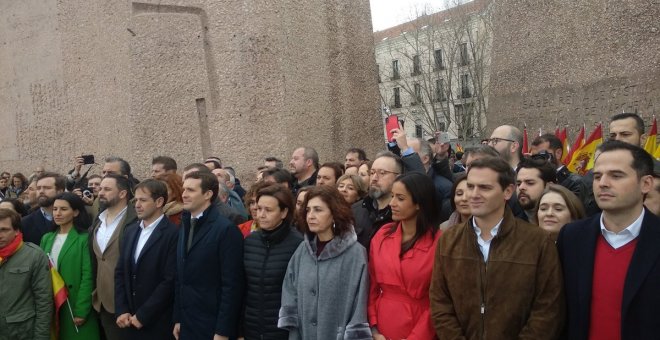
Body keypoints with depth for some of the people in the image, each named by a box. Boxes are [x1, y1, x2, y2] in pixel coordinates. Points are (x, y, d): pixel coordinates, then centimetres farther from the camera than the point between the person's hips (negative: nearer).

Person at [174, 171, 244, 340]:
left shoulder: (226, 229, -13)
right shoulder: (185, 226, 10)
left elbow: (232, 285, -15)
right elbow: (180, 278, 12)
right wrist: (178, 319, 10)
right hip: (186, 325, 7)